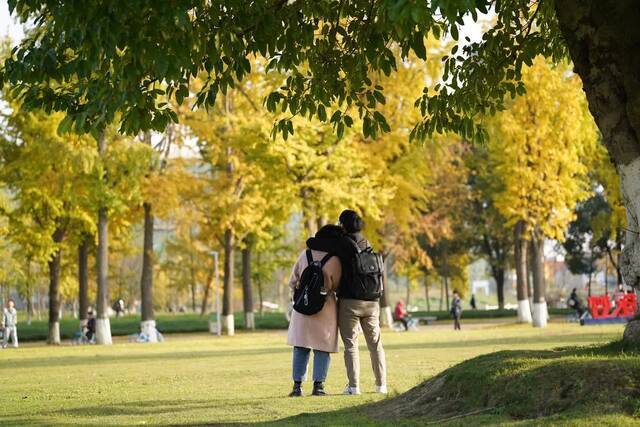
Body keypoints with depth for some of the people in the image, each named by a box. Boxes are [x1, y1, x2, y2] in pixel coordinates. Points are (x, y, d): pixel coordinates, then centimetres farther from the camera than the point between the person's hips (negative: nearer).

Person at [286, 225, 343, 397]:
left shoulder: (305, 255, 0)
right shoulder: (334, 261, -12)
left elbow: (293, 282, 6)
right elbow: (335, 287, 0)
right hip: (325, 308, -3)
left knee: (301, 347, 9)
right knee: (322, 348, 6)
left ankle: (297, 385, 5)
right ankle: (318, 385, 2)